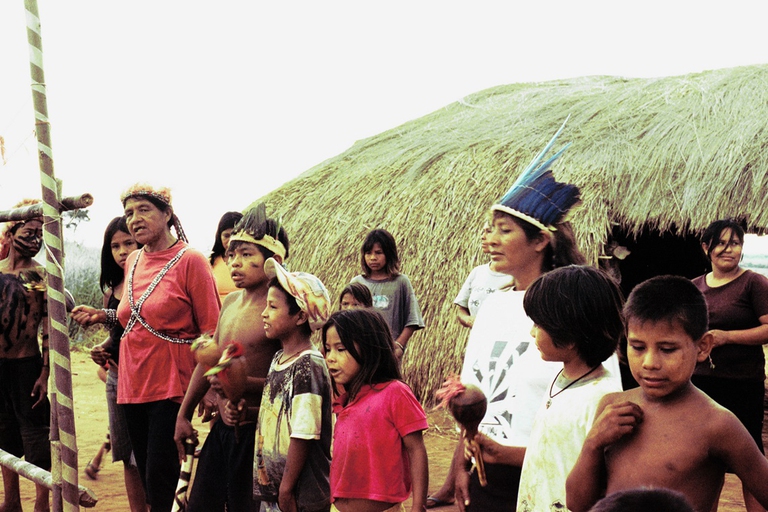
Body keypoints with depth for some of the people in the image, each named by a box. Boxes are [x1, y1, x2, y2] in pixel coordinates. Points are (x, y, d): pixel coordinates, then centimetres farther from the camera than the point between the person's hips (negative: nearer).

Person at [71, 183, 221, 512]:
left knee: (160, 478, -6)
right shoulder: (133, 262, 11)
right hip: (133, 383, 7)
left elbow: (210, 329, -11)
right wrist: (102, 316, 7)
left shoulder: (189, 260, -9)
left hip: (170, 384, -7)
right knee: (145, 473, 13)